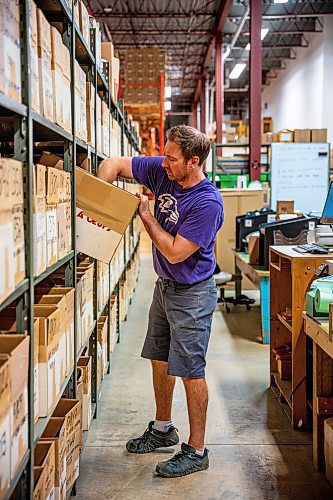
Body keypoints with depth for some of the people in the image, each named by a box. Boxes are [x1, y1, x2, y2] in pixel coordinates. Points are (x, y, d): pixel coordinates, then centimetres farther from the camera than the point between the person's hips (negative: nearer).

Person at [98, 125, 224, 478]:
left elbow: (175, 252, -24)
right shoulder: (163, 171, -6)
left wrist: (145, 214, -16)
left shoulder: (208, 203, -26)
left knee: (190, 371, -2)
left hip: (192, 293, -8)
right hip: (165, 285, 8)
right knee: (160, 360, 19)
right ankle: (163, 429, 37)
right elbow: (114, 164, 2)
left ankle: (196, 451, 12)